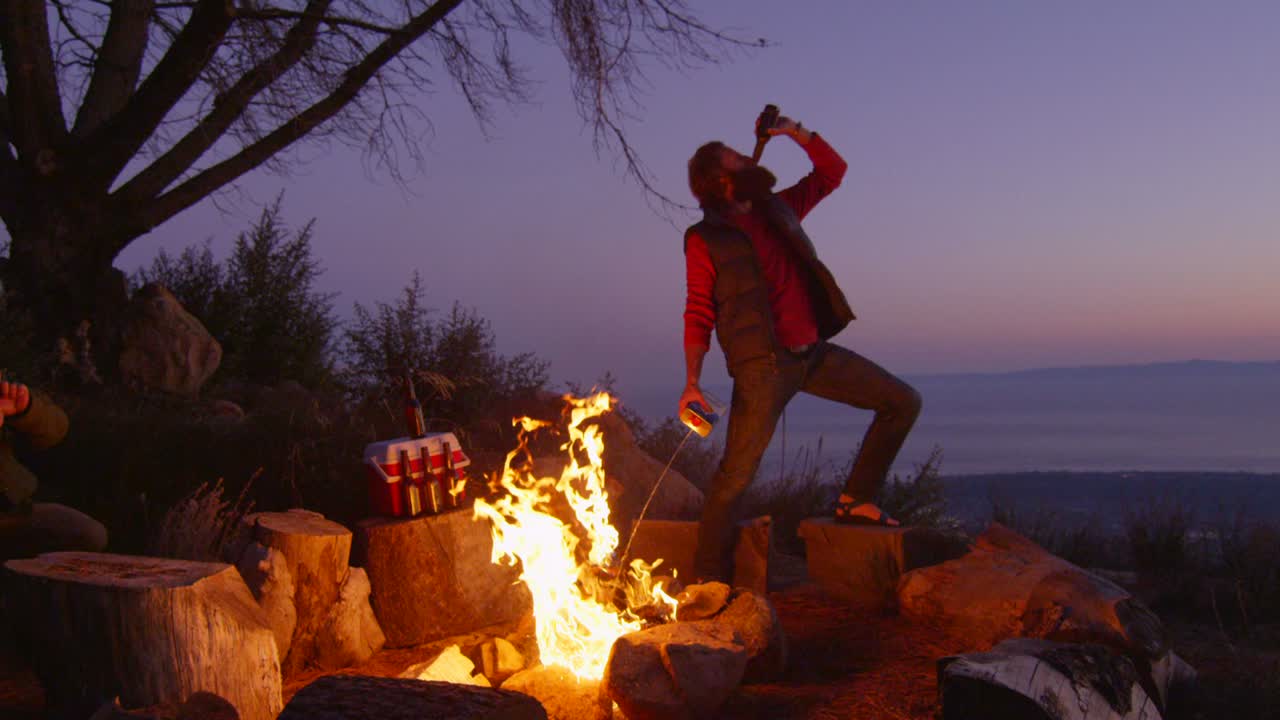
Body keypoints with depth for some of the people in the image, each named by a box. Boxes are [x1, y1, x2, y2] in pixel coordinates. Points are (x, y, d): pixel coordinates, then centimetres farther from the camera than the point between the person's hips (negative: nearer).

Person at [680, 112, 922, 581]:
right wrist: (692, 381, -12)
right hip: (763, 365, -6)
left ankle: (856, 500, 13)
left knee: (903, 402, 5)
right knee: (735, 476, -10)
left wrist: (794, 132, 10)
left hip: (814, 352, 7)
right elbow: (698, 315, -3)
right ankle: (708, 581, 2)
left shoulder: (777, 209, 16)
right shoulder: (705, 239, -1)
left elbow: (831, 171, 25)